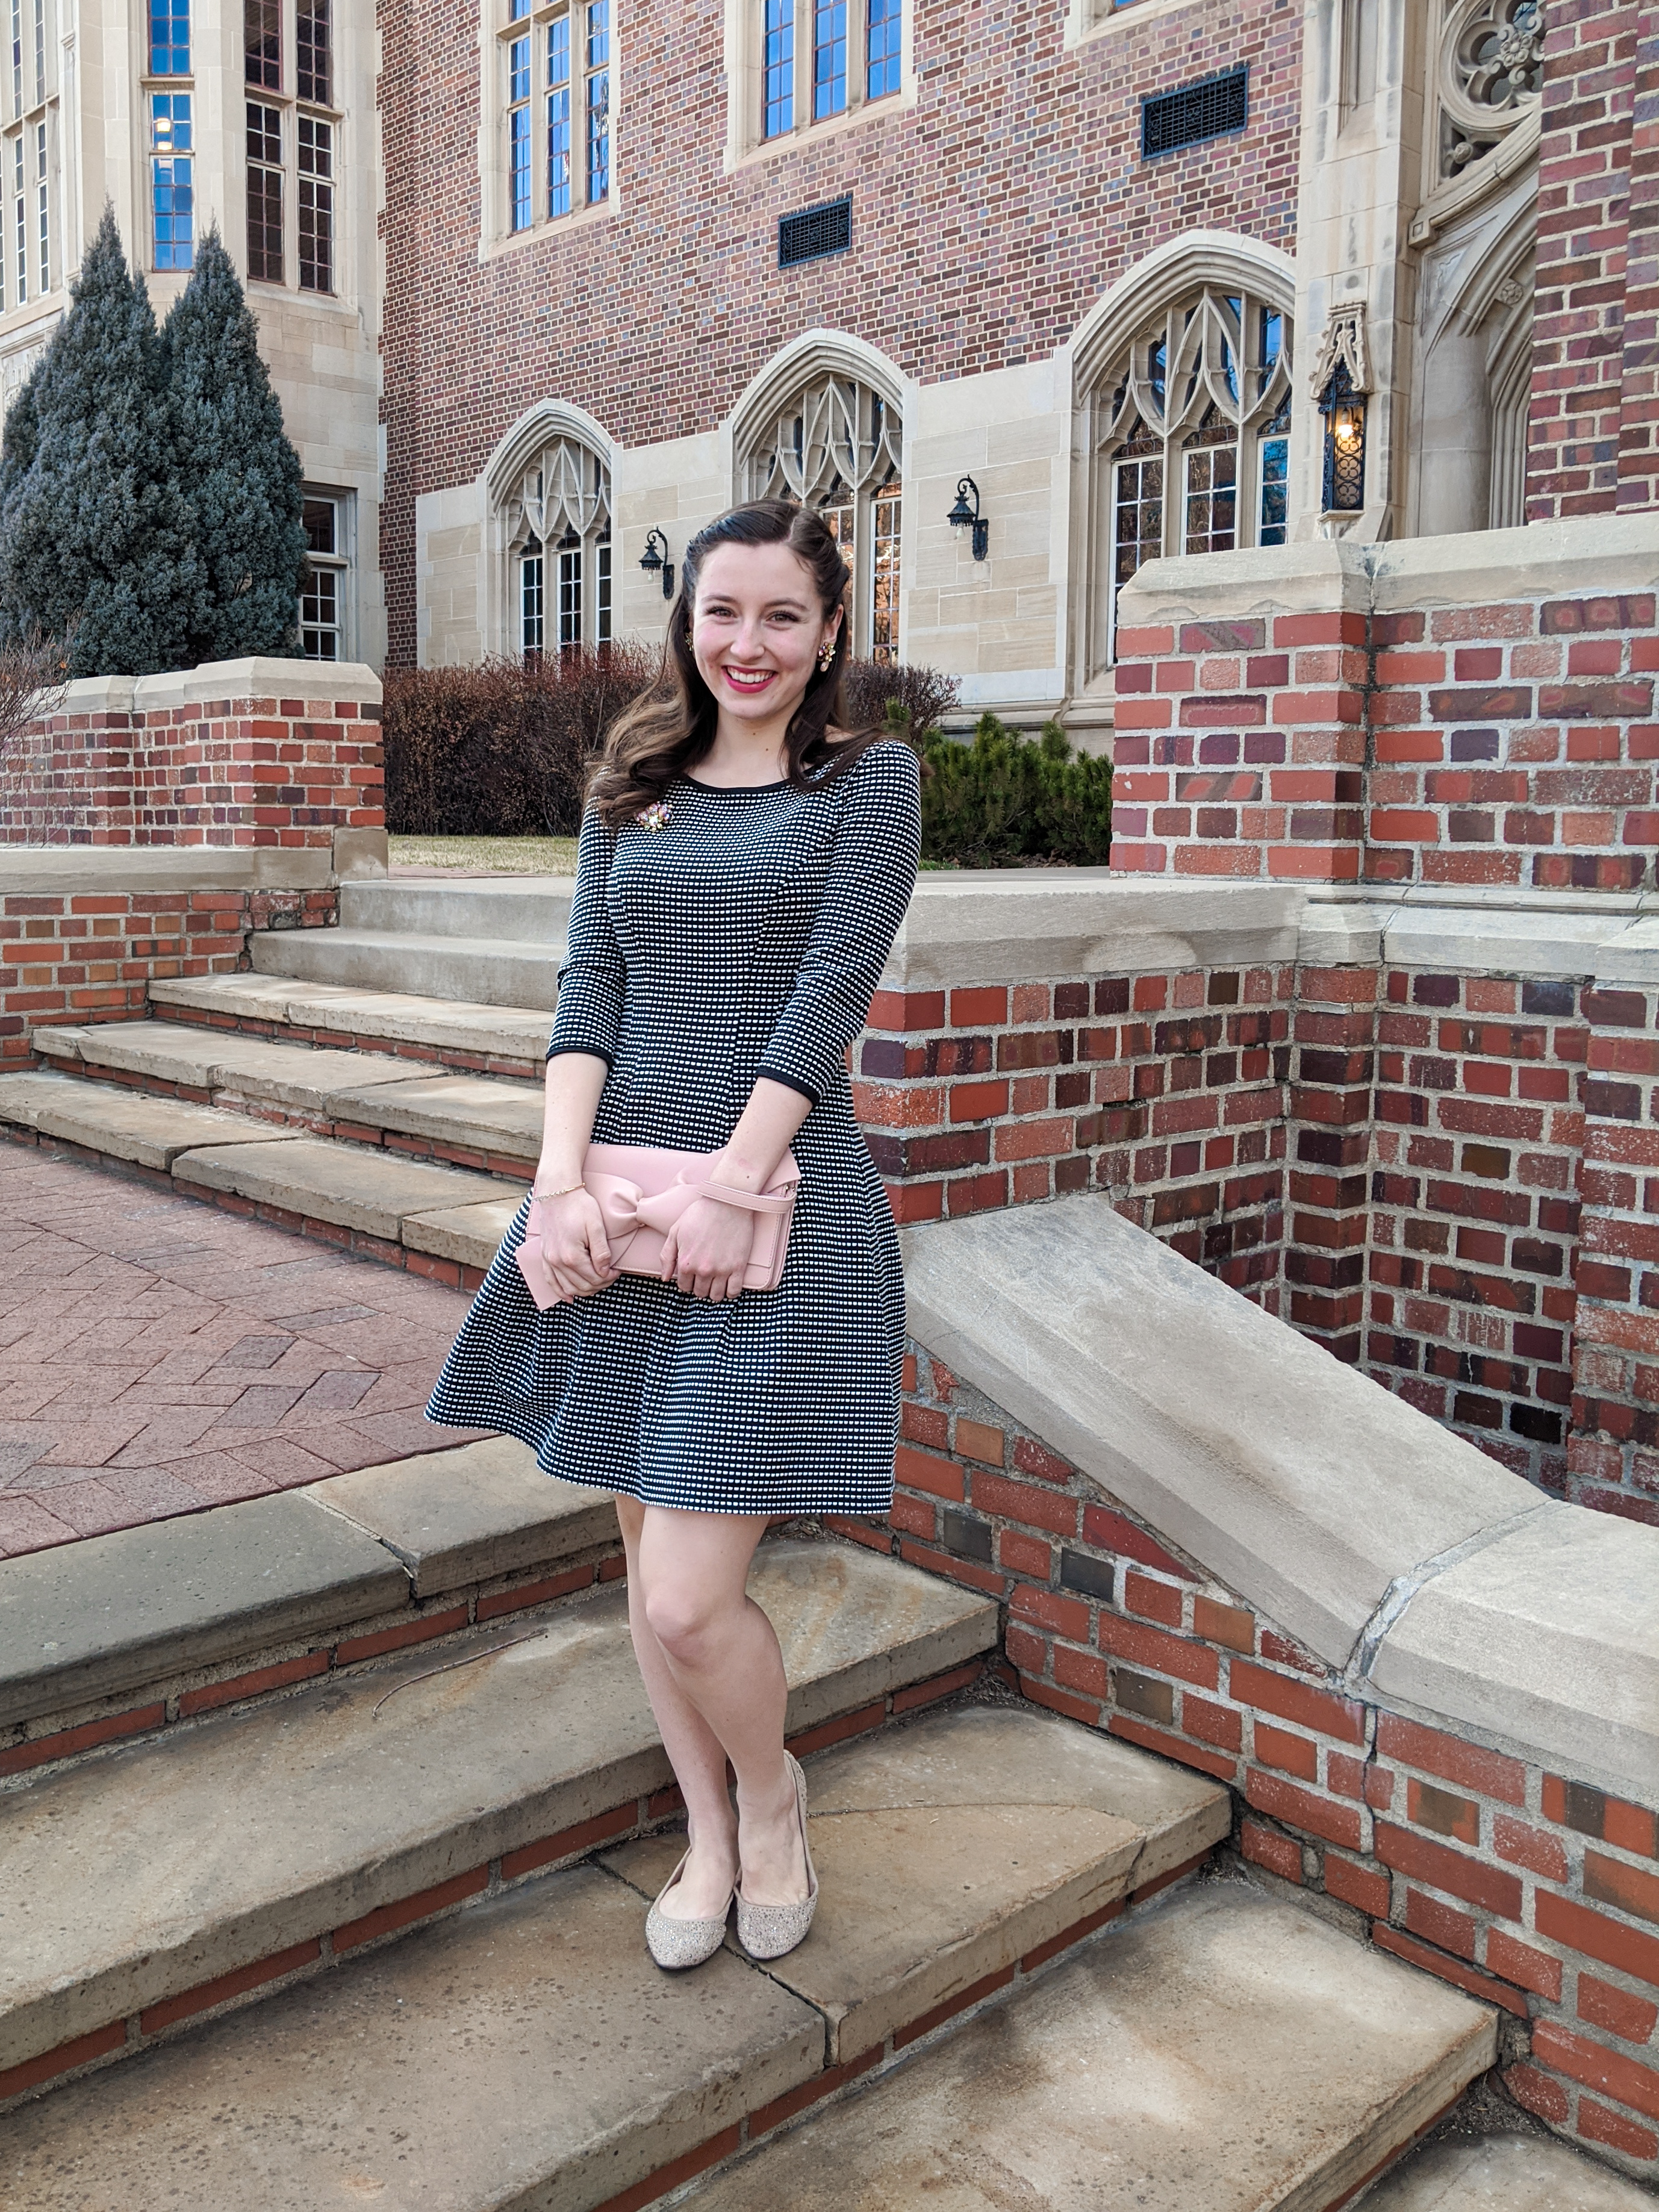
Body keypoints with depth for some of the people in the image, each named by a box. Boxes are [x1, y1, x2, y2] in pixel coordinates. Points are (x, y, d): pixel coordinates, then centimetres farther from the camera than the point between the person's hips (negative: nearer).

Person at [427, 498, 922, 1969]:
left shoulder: (868, 778, 0)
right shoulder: (633, 788, 13)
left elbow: (829, 994, -10)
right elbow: (589, 983, 4)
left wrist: (731, 1189, -17)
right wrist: (564, 1174, -10)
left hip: (780, 1200, -5)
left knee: (691, 1598, -7)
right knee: (647, 1545, 13)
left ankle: (771, 1797, 25)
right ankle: (709, 1837, 35)